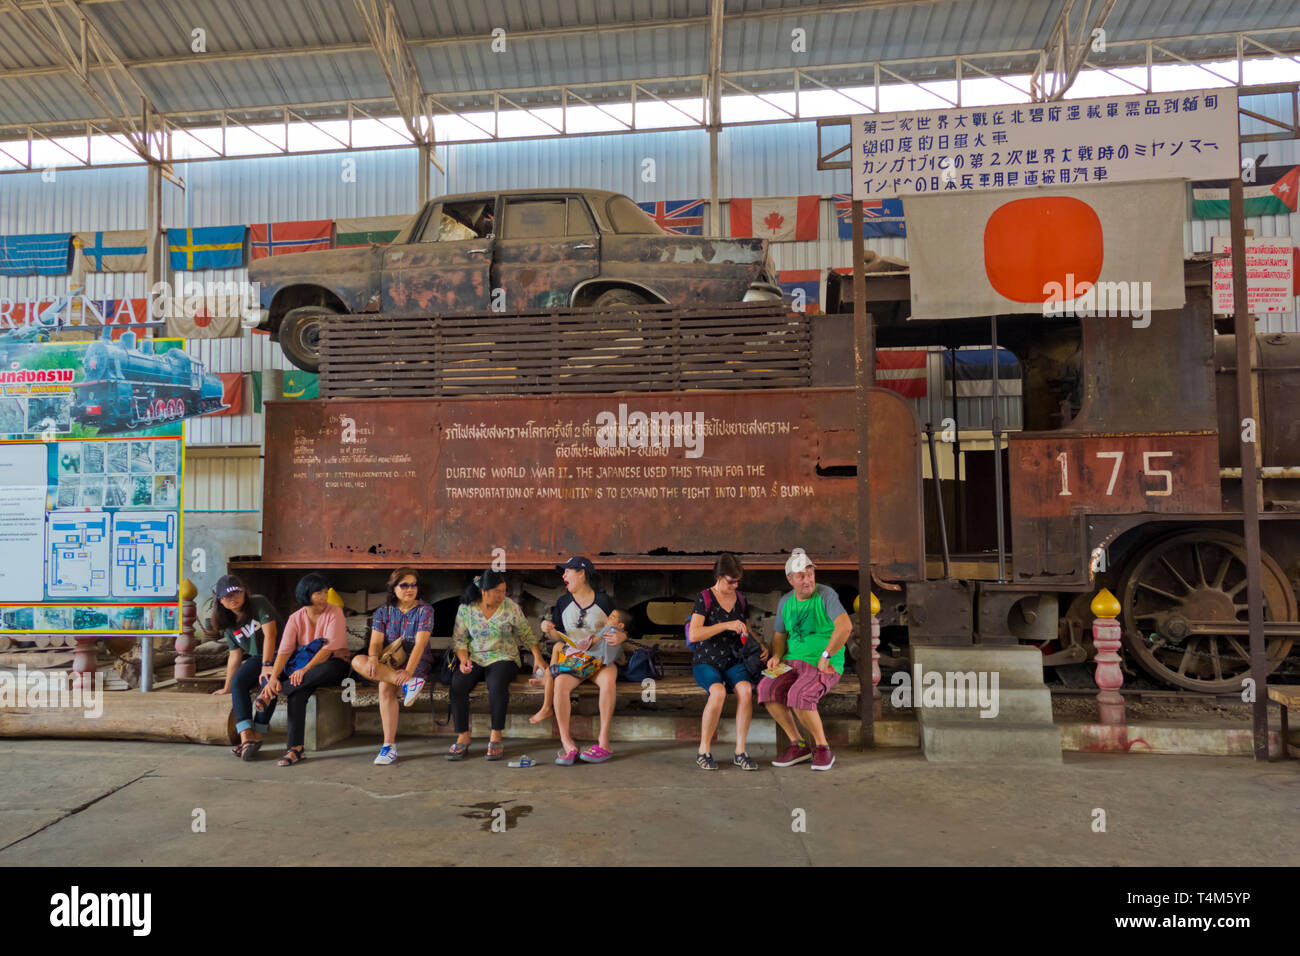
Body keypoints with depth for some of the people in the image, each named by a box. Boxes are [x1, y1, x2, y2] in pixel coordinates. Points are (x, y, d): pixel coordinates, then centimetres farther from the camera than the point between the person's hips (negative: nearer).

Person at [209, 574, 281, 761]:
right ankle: (246, 737, -32)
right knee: (238, 682, -24)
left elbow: (269, 634, -18)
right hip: (257, 658, 5)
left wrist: (266, 665, -25)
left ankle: (257, 736, -26)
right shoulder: (228, 623, 9)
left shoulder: (259, 603, -9)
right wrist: (227, 688, 11)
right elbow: (235, 656, 11)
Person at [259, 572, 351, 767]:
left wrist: (305, 669, -28)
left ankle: (271, 694, -28)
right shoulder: (296, 618, 3)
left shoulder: (334, 613, -7)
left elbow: (330, 647, -17)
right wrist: (273, 677, -24)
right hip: (305, 665, 3)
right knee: (297, 692, -31)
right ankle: (295, 748, -29)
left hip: (333, 665, -3)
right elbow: (284, 650, -8)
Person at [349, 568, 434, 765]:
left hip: (416, 662, -4)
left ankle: (389, 746, -32)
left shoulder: (425, 610, -4)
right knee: (357, 661, -28)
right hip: (388, 662, 4)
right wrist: (374, 659, -28)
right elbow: (376, 641, -3)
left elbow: (420, 644, -16)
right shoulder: (383, 611, 8)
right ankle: (407, 684, -38)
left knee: (385, 687, -33)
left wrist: (408, 671, -31)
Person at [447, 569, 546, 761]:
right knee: (457, 684, -28)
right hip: (474, 659, 2)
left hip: (503, 658, -2)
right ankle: (462, 738, -16)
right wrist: (463, 659, -12)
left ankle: (496, 736, -20)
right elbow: (458, 638, 5)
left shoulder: (510, 607, -2)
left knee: (497, 685, -34)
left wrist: (537, 656, -7)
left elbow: (527, 634, 5)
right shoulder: (466, 608, 1)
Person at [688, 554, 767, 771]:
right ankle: (704, 751, -15)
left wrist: (761, 646, 5)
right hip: (706, 661, -4)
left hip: (734, 661, 4)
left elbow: (747, 630, 25)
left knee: (745, 689, -29)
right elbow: (694, 635, -18)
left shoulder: (740, 598, 11)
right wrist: (726, 625, -23)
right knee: (718, 692, -34)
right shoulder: (704, 598, -6)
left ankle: (740, 752, -19)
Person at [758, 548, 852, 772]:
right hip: (794, 662, 6)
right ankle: (798, 746, -7)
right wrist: (776, 657, -2)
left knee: (798, 696, -32)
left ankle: (823, 748, -9)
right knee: (767, 689, -21)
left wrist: (826, 656, -25)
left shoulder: (825, 595, -11)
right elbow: (779, 635, 18)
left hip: (826, 667, -6)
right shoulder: (786, 602, 9)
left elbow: (845, 626, -25)